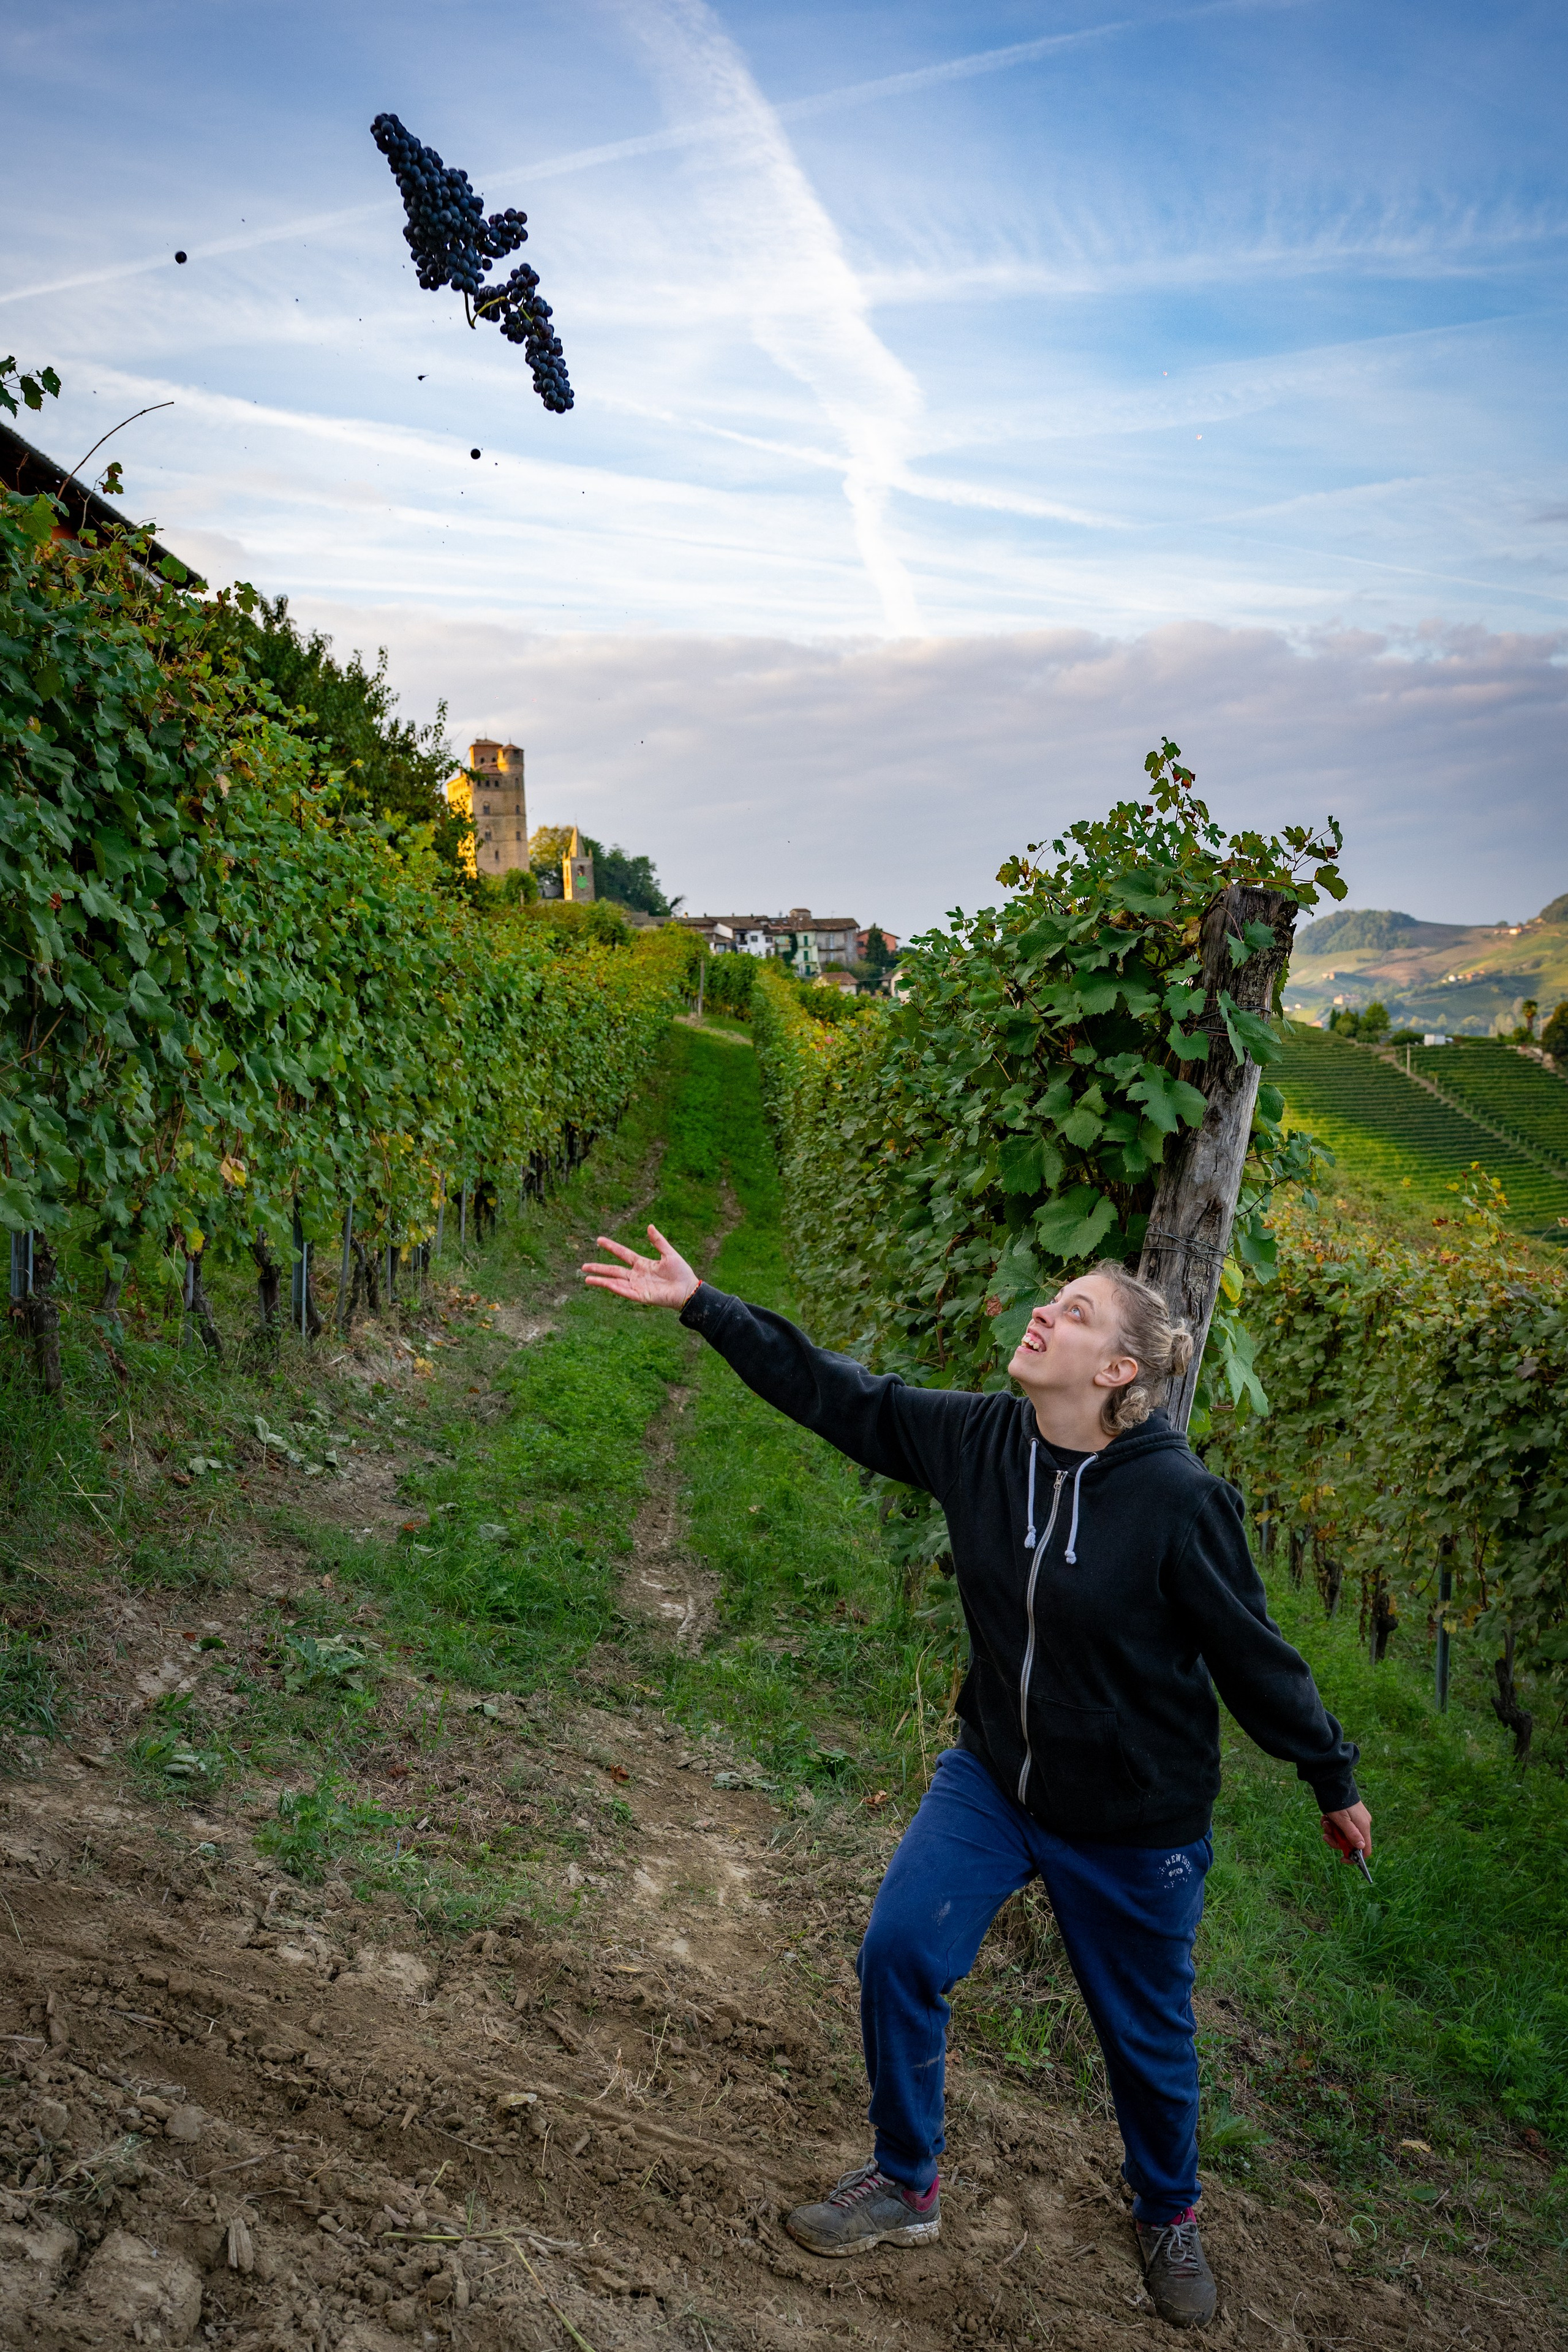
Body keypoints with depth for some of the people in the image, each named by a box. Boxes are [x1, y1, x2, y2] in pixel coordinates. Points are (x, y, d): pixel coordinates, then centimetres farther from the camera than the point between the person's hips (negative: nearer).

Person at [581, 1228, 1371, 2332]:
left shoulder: (1177, 1497, -25)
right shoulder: (977, 1438, -13)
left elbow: (1251, 1651, -14)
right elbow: (836, 1391, -9)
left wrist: (1333, 1780, -1)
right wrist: (700, 1303, -11)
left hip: (1135, 1819, -3)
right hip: (993, 1779, 4)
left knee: (1146, 2032, 15)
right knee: (899, 1952, -2)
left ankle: (1169, 2217, 47)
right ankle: (905, 2186, 25)